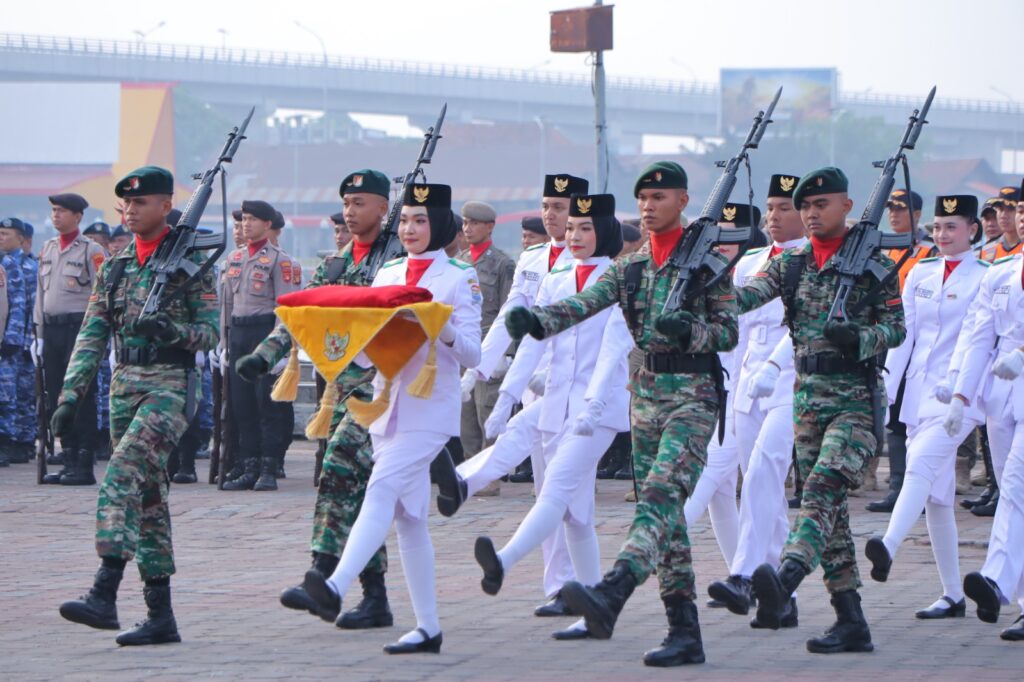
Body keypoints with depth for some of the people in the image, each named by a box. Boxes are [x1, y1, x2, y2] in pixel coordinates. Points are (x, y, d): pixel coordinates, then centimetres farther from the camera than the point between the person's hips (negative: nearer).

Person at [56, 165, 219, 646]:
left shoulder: (189, 262, -2)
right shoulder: (115, 267, 14)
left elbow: (211, 331, -5)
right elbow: (91, 336, 12)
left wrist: (173, 330, -25)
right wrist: (71, 396, 3)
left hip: (170, 387, -7)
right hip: (124, 386, 7)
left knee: (124, 474, -24)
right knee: (147, 496, 7)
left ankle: (104, 594, -31)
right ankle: (161, 617, 10)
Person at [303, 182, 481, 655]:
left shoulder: (459, 278, -2)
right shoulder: (386, 275, 14)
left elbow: (471, 354, -6)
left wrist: (445, 331, -26)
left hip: (431, 408, -6)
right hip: (388, 403, 7)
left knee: (383, 489, -23)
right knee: (407, 514, 6)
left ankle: (336, 588, -39)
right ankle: (428, 628, 10)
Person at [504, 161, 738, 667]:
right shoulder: (629, 270, 12)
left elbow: (729, 333, -3)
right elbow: (582, 305, -2)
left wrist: (690, 330, -24)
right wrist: (535, 320, -22)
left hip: (694, 397, -7)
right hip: (647, 394, 7)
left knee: (661, 495, -23)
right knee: (665, 514, 4)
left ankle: (610, 595, -43)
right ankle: (685, 633, 7)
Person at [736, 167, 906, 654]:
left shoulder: (874, 264, 0)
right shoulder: (790, 265, 12)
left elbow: (897, 327, -1)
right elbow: (749, 294, -4)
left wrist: (860, 336, -21)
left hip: (856, 399, -6)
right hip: (808, 396, 6)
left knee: (824, 486, -25)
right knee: (830, 507, 5)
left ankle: (786, 579, -46)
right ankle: (851, 622, 9)